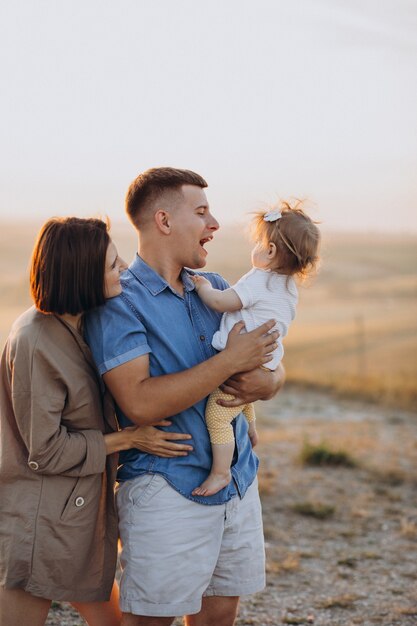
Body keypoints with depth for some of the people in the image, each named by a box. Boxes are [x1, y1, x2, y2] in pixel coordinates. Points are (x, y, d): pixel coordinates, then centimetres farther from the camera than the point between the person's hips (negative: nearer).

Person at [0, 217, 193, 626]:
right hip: (39, 523, -9)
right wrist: (129, 439, -12)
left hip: (83, 508, 9)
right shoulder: (34, 342, -22)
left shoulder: (78, 324, 5)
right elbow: (46, 450, -18)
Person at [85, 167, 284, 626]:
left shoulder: (215, 290, 12)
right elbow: (140, 402, -22)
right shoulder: (118, 302, -10)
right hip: (166, 493, -6)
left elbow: (271, 365, 16)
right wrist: (230, 361, -17)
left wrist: (267, 383, -9)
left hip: (239, 483, 7)